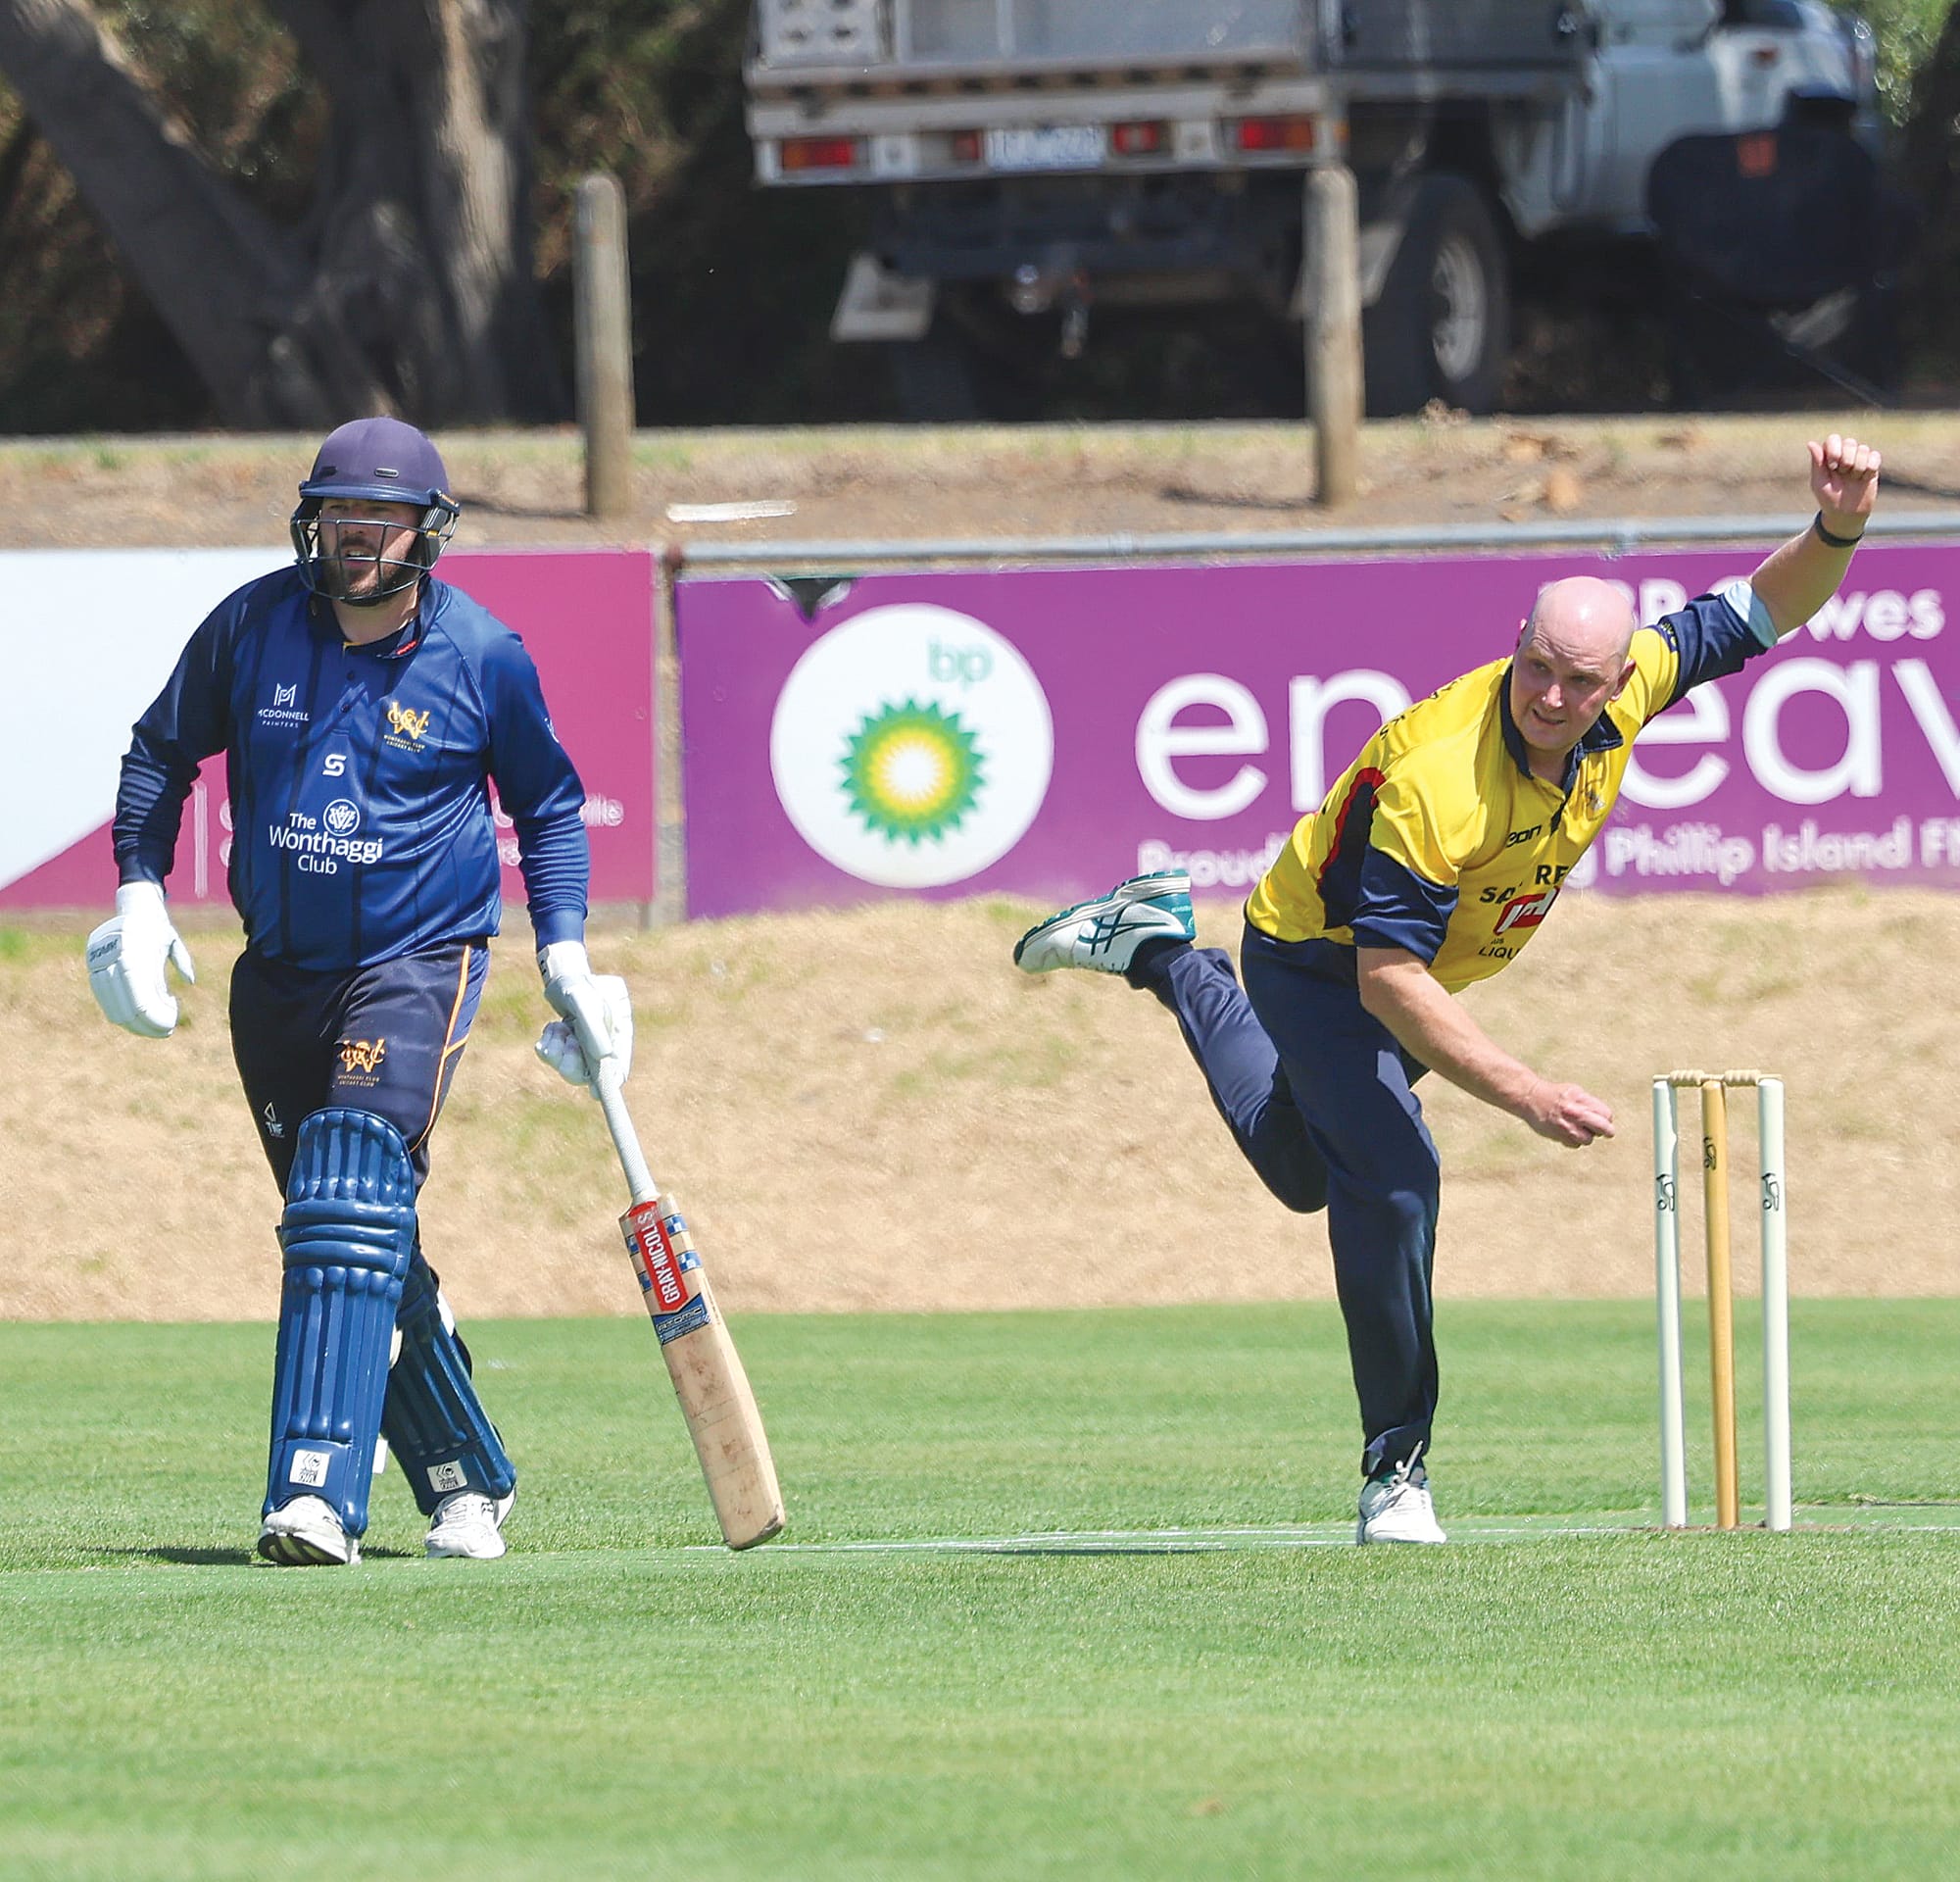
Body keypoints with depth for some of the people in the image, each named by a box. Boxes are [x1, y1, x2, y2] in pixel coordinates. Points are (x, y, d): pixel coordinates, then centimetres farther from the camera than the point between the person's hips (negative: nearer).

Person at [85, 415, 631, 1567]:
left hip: (419, 964, -4)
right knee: (360, 1243, 7)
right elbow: (162, 751, 13)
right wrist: (140, 889, 2)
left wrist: (564, 949, 1)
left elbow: (550, 805, 10)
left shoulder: (484, 658, -6)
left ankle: (319, 1495, -29)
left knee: (355, 1201, -22)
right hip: (280, 973, 4)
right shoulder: (254, 627, -2)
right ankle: (467, 1481, 24)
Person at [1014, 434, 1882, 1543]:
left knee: (1302, 1166, 26)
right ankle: (1397, 1468, -11)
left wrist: (1836, 532, -30)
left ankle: (1163, 954, 45)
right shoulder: (1438, 778, -41)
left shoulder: (1629, 686, -22)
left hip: (1425, 967, 7)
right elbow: (1386, 982, -40)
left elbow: (1758, 615, -8)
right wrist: (1525, 1092, -46)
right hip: (1317, 961, -7)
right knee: (1392, 1176, -24)